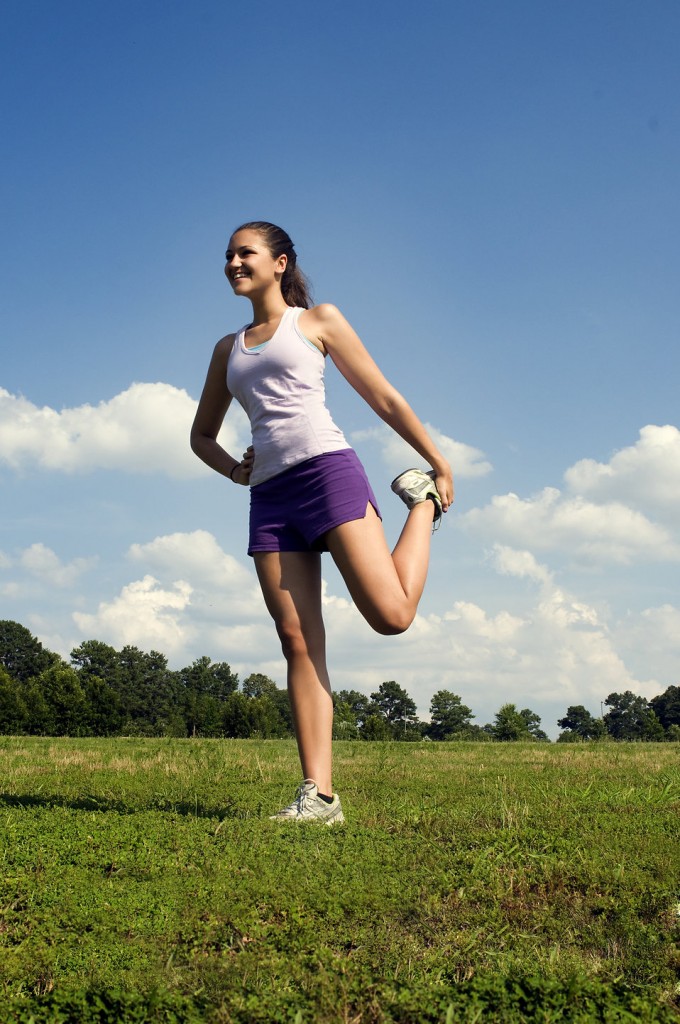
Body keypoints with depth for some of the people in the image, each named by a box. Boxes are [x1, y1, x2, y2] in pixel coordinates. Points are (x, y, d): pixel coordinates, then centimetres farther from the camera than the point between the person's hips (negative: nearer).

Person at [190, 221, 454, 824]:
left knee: (391, 615, -17)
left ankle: (423, 503, 12)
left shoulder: (318, 320, 12)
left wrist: (440, 464, 8)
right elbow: (202, 433, 31)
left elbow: (384, 398, 10)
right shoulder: (228, 349, 24)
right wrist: (232, 470, 10)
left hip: (328, 469, -4)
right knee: (298, 642, -4)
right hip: (270, 497, 4)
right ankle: (318, 795, -5)